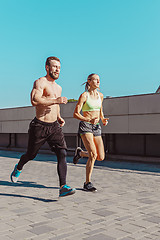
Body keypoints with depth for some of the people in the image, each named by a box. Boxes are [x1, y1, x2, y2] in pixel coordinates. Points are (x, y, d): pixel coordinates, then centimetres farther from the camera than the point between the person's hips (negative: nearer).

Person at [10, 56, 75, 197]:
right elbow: (34, 100, -27)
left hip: (54, 126, 6)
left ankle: (63, 187, -13)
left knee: (62, 153, -13)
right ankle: (18, 168, 45)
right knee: (31, 155, 12)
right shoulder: (40, 82, -9)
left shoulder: (58, 88, 16)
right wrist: (56, 100, -26)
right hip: (39, 126, -5)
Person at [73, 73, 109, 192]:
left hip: (97, 127, 6)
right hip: (85, 126, -6)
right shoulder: (84, 95, -6)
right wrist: (89, 120, -24)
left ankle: (80, 152, 29)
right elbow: (76, 114, -10)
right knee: (93, 155, -19)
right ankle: (87, 183, -3)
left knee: (101, 157, 1)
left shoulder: (100, 95, 11)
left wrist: (103, 119, 6)